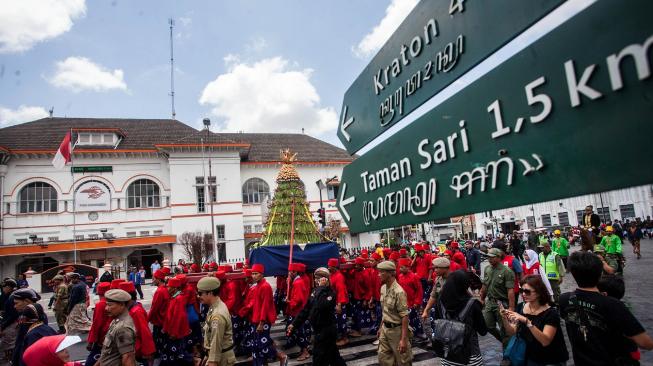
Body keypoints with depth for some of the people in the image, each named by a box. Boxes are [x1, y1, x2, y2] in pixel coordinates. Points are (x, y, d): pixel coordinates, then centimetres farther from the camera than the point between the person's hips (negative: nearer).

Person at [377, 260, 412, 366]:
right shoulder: (383, 288, 3)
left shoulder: (399, 291, -22)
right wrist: (381, 327, 17)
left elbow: (404, 316, -22)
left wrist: (404, 339, -23)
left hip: (397, 329, -8)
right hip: (385, 328, 8)